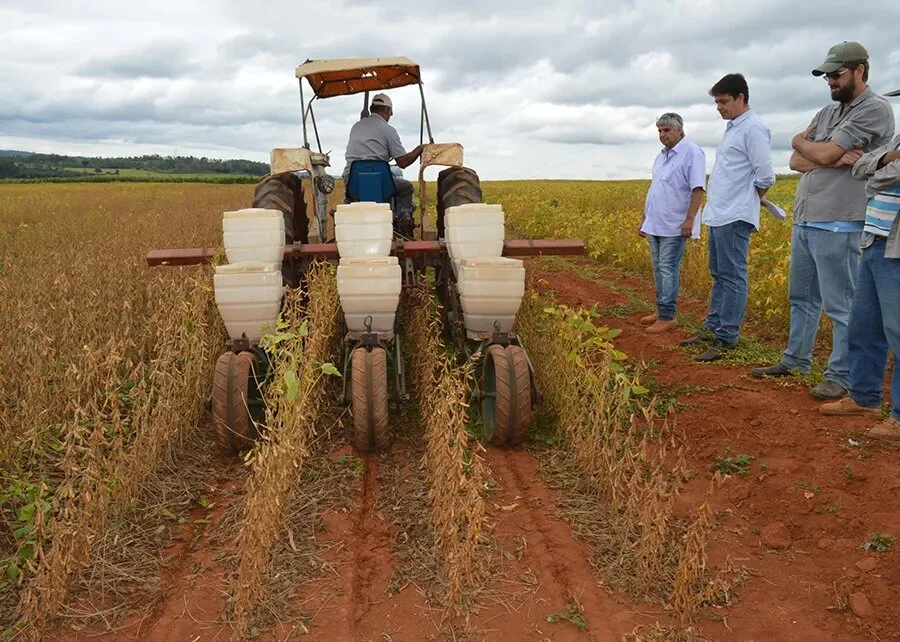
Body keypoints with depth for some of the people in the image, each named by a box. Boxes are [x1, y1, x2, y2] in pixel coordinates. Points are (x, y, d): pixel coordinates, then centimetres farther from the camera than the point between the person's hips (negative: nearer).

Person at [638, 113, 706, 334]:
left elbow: (697, 189, -17)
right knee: (658, 269, 11)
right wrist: (644, 218, 21)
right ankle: (661, 310, 19)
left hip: (674, 226, -8)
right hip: (656, 224, 8)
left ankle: (667, 317, -4)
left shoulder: (692, 152, -10)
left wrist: (690, 219, -24)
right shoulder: (662, 156, 16)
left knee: (667, 270, -8)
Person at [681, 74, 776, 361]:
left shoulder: (753, 128, -11)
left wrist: (747, 201, -2)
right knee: (719, 275, 15)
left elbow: (765, 176, -15)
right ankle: (713, 328, 24)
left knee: (732, 278, -6)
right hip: (718, 215, 10)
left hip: (735, 218, -10)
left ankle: (726, 339, -2)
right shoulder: (732, 128, 18)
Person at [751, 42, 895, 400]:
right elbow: (796, 162, 7)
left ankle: (842, 376, 7)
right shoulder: (826, 113, 17)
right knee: (802, 298, 16)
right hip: (804, 221, 9)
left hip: (838, 226, -9)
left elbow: (823, 154, -16)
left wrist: (800, 142, 5)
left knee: (841, 305, -2)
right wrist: (835, 159, -10)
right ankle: (795, 361, 28)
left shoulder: (875, 109, -8)